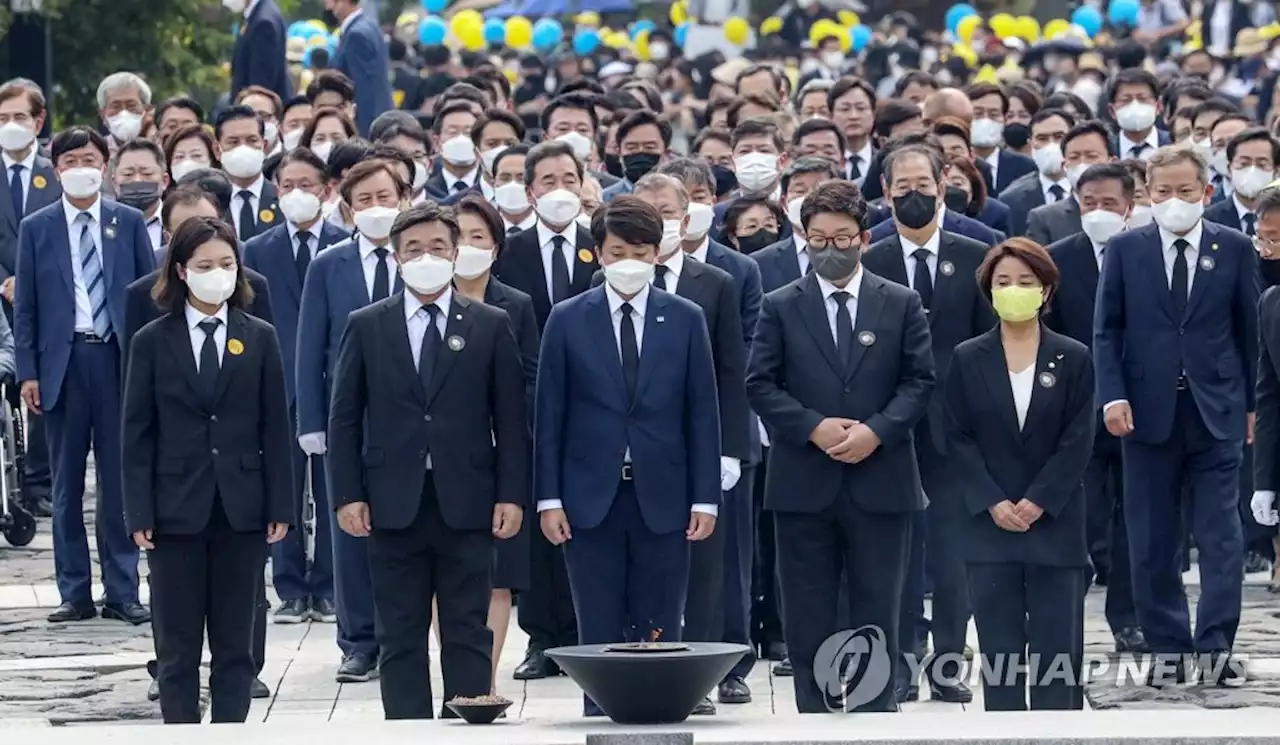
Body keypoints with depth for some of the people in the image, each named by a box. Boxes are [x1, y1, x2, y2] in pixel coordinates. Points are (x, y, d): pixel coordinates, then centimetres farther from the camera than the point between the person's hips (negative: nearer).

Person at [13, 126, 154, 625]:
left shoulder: (128, 223, 7)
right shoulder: (37, 228, 6)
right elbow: (25, 306, 6)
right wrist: (28, 372, -2)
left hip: (118, 359, 0)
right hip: (62, 363, 0)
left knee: (120, 481, 1)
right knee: (67, 485, 4)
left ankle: (122, 592, 6)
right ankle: (75, 593, 10)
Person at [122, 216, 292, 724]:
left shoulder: (259, 339, 5)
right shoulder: (152, 342, 2)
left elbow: (275, 429, 5)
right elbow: (138, 434, 1)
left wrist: (280, 507, -1)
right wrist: (139, 514, -5)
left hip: (242, 510, 1)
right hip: (177, 509, -1)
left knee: (235, 641, 5)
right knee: (177, 644, 2)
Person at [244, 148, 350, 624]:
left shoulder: (347, 247, 4)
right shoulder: (258, 251, 9)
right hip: (278, 385, 1)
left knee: (333, 491, 2)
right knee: (283, 492, 2)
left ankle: (329, 590, 8)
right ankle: (291, 590, 8)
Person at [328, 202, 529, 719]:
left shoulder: (491, 326, 6)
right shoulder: (366, 327, 6)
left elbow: (511, 419, 4)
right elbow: (344, 419, 6)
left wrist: (512, 496, -3)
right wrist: (347, 495, -3)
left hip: (467, 502, 0)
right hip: (394, 503, 0)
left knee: (468, 634, 2)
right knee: (401, 637, 3)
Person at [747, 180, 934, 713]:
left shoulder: (901, 305, 7)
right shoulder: (780, 307, 6)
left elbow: (919, 382, 2)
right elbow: (760, 384, 1)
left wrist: (876, 431, -13)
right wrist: (815, 427, -13)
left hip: (880, 482, 0)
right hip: (804, 483, 0)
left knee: (877, 612, 2)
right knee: (808, 616, 3)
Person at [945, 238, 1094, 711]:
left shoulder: (1073, 359, 2)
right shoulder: (967, 360, 4)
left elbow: (1077, 441, -3)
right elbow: (959, 439, 0)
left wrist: (1037, 503, -13)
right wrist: (993, 504, -11)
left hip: (1055, 523, -1)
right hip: (989, 524, 1)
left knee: (1057, 646, -1)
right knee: (999, 647, 2)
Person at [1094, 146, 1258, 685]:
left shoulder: (1234, 250, 4)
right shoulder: (1125, 251, 4)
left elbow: (1248, 330, 8)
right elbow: (1106, 330, 3)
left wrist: (1248, 402, 10)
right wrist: (1113, 396, -8)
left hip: (1216, 412, -1)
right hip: (1148, 412, 1)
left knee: (1220, 535, -4)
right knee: (1152, 541, 4)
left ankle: (1215, 645, -3)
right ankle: (1167, 649, 11)